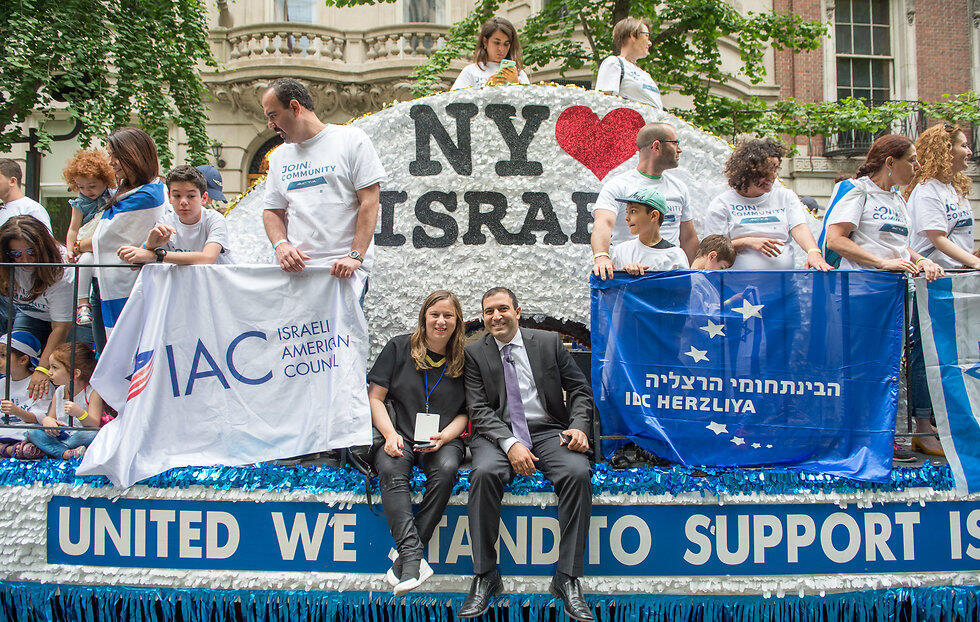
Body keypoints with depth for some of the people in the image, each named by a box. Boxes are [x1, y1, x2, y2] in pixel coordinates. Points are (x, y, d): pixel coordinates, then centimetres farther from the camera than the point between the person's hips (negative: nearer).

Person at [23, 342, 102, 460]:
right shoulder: (59, 392, 11)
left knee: (92, 434, -37)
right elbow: (51, 417, 15)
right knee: (33, 431, -14)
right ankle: (66, 453, -32)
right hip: (60, 436, 5)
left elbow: (95, 425, -16)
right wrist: (46, 420, -11)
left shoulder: (92, 393, -9)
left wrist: (80, 413, -36)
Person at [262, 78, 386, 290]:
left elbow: (370, 202, -4)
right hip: (296, 267, 4)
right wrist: (281, 245, -2)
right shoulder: (279, 157, 20)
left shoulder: (352, 138, 3)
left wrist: (355, 256, -14)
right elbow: (272, 212, 20)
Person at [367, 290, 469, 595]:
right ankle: (414, 557, -41)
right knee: (392, 471, -33)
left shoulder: (463, 358, 7)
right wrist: (390, 434, -12)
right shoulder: (399, 348, 5)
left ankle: (406, 555, -26)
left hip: (444, 440, 0)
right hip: (400, 437, 0)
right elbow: (374, 398, 5)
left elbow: (466, 412, 9)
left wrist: (443, 437, -11)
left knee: (446, 470, -33)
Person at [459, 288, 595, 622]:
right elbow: (479, 409, -3)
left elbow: (579, 389, 10)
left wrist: (579, 427, -10)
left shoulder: (549, 342, 9)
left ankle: (567, 579, -20)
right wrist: (510, 444, -20)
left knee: (578, 472, -29)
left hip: (547, 431, 1)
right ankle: (485, 576, -20)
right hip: (498, 432, -1)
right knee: (484, 473, -33)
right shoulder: (475, 353, 6)